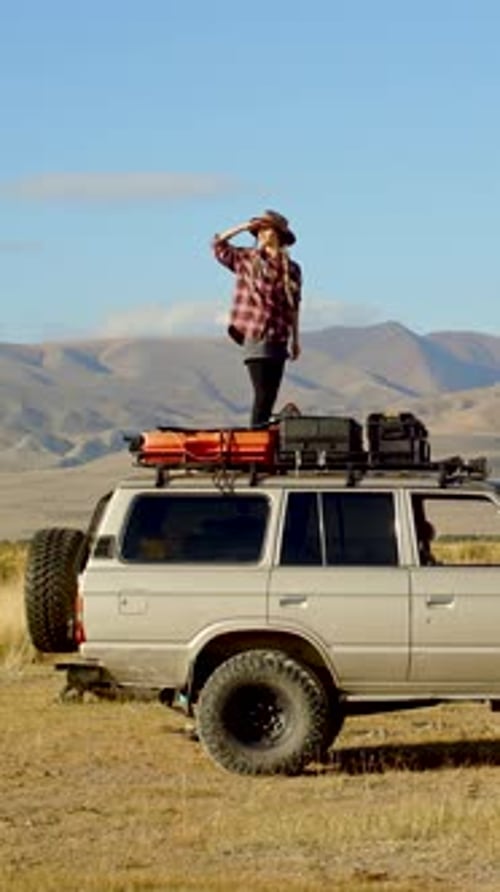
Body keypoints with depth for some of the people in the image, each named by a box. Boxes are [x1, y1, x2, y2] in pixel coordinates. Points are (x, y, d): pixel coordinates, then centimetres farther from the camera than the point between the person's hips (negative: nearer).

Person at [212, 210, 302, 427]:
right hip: (255, 336, -3)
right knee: (262, 395, -10)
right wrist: (243, 227, -1)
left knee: (271, 395, 4)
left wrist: (295, 340, 13)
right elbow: (218, 244, 4)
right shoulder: (246, 259, 6)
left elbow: (293, 307, 12)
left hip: (279, 338, 3)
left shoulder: (291, 268, 9)